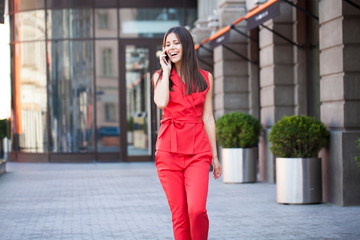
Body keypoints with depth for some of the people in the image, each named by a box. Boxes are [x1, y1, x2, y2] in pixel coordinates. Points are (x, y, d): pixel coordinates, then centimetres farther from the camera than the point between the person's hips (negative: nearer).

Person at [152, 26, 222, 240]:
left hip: (197, 152, 0)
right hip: (169, 150, 0)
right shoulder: (160, 76, 9)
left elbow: (208, 118, 11)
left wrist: (214, 155, 9)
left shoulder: (205, 78, 10)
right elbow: (162, 102, -13)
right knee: (179, 215, 0)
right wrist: (166, 71, -1)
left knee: (197, 210, -17)